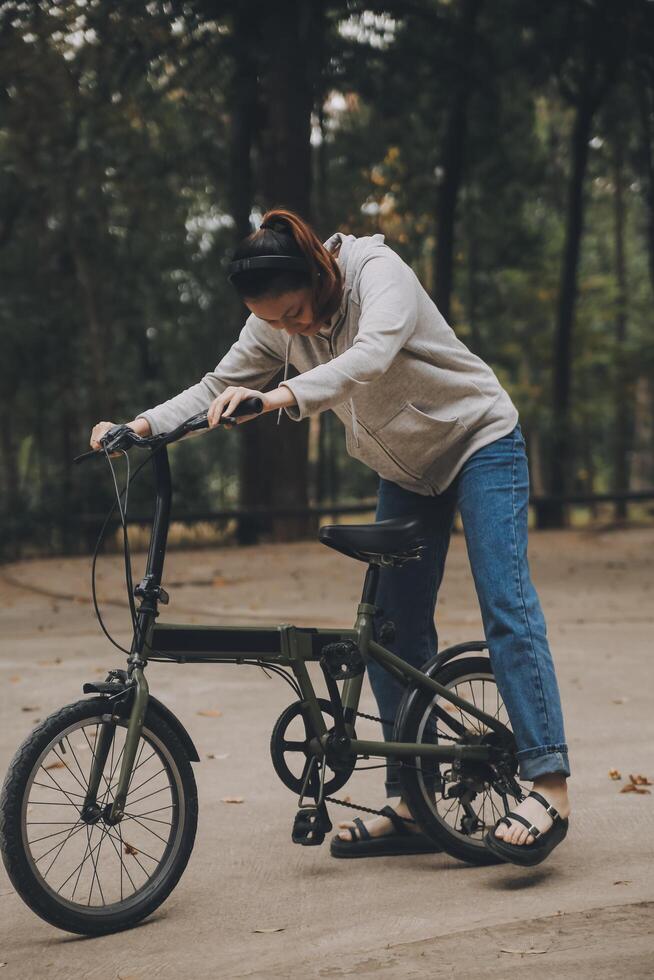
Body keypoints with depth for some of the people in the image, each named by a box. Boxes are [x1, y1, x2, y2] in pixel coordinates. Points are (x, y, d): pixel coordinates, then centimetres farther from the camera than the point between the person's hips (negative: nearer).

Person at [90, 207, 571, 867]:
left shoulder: (378, 271, -26)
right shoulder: (275, 325, -7)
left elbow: (371, 355, -44)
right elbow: (218, 388, -4)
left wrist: (281, 398, -58)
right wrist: (142, 425, -21)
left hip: (480, 441, -6)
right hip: (406, 471, 7)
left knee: (505, 603, -19)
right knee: (393, 628, 0)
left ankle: (549, 787, -22)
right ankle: (411, 806, 5)